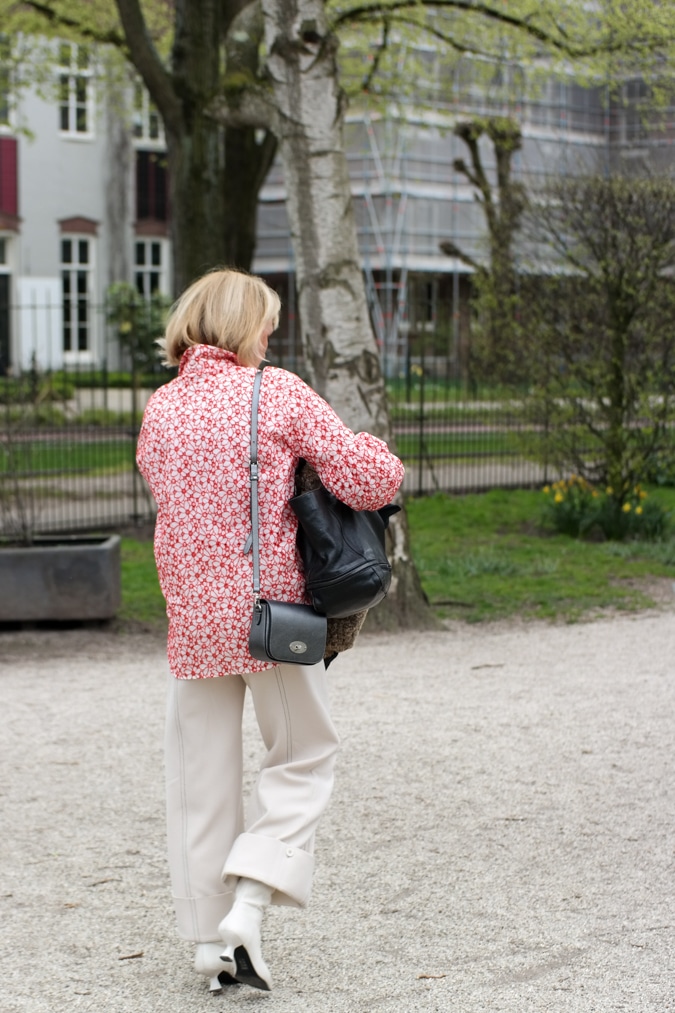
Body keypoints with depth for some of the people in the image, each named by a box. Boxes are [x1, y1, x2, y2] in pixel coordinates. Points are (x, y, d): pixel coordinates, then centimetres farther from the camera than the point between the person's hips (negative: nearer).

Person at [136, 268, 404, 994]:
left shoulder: (159, 408, 5)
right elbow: (372, 480, -12)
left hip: (192, 616, 4)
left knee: (202, 772, 12)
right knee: (302, 755, 13)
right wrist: (372, 451, 10)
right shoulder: (278, 393, -8)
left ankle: (210, 940, 16)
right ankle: (248, 904, -3)